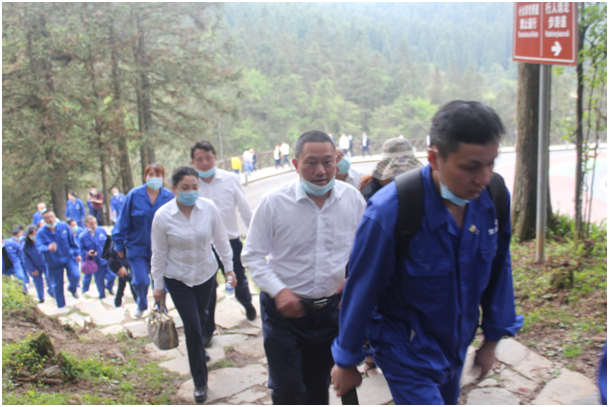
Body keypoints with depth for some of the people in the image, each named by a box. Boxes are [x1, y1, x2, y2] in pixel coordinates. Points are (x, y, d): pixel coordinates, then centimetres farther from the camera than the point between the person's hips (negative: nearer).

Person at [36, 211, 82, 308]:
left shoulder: (64, 226, -9)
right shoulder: (41, 233, -16)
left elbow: (72, 241, 1)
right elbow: (39, 247, -31)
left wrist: (77, 254, 5)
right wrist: (48, 248, -53)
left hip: (69, 258, 1)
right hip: (53, 263, 0)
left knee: (75, 276, -19)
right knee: (57, 285, 8)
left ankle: (73, 288, 18)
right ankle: (61, 306, 30)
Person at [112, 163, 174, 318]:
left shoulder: (169, 197, -5)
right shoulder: (134, 195, -6)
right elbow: (123, 221, 0)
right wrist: (119, 244, 1)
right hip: (137, 246, 0)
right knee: (140, 281, -3)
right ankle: (141, 305, 29)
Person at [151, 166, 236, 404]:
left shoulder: (209, 208, -13)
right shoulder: (163, 216, -16)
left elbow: (220, 239, 0)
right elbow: (159, 253, -6)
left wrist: (229, 267, 3)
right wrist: (158, 285, -1)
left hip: (206, 273, 3)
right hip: (178, 279, -2)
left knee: (201, 318, 21)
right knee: (192, 327, -5)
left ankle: (196, 347, 55)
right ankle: (200, 382, 9)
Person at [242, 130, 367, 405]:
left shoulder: (352, 199, -6)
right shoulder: (273, 203, -13)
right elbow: (252, 256, -6)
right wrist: (278, 291, -20)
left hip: (331, 308, 3)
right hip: (284, 311, -3)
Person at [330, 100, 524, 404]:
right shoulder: (390, 211, -29)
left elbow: (499, 270, 2)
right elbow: (361, 290, -17)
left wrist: (492, 339, 9)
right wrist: (347, 361, -6)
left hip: (456, 346, 6)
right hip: (407, 353, -6)